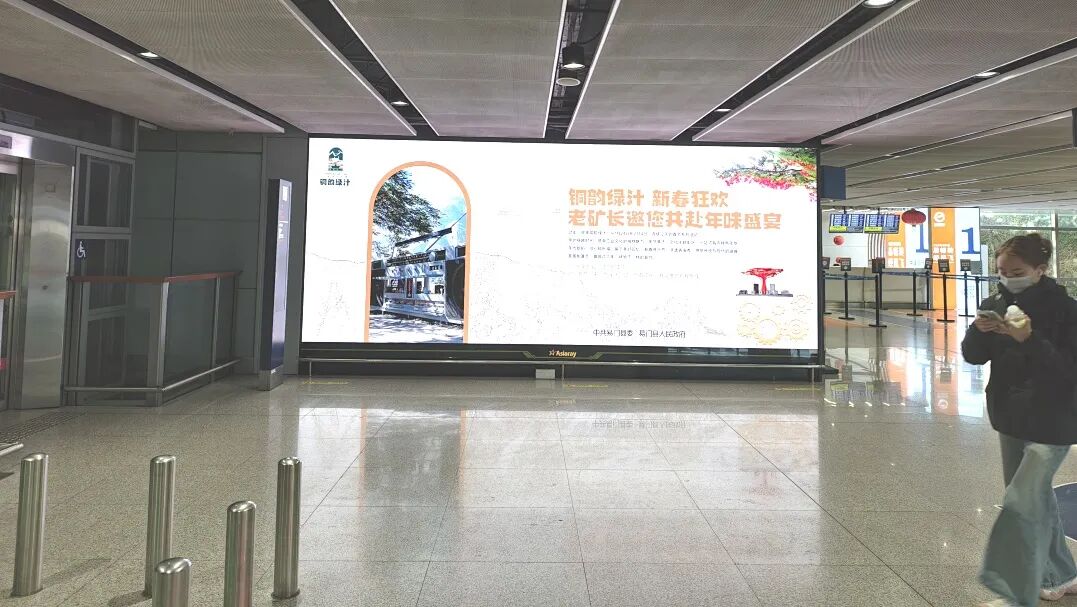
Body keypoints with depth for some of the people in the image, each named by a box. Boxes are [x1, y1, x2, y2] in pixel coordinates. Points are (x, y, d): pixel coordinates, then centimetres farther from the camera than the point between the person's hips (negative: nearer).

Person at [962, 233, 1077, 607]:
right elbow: (973, 356, 1)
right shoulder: (997, 303, 2)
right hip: (1011, 419, 6)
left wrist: (1029, 339, -30)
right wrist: (980, 331, -19)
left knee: (1020, 504, -10)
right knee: (1037, 499, 18)